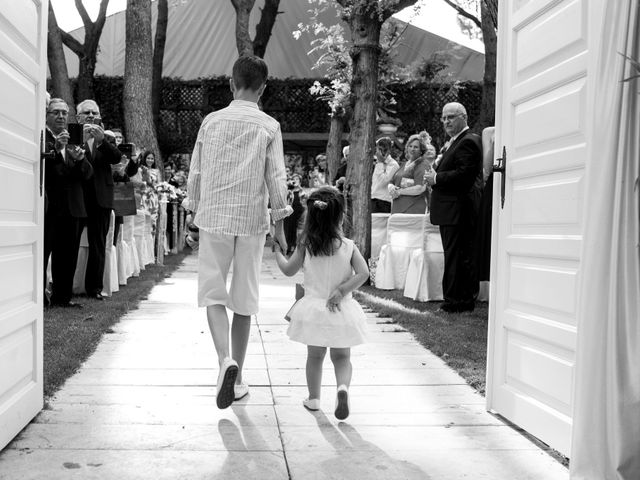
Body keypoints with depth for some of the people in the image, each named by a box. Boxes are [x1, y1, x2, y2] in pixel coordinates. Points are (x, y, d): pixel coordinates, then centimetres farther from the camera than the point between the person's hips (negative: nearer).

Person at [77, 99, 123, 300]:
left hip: (101, 198, 3)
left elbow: (117, 157, -5)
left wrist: (101, 140, -19)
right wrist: (80, 138, -21)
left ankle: (94, 287, 10)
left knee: (98, 244, 5)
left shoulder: (105, 139, 13)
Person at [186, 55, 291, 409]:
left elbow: (195, 174, 7)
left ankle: (224, 358, -18)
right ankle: (236, 378, 17)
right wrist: (279, 223, 7)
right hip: (252, 220, 0)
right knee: (244, 299, 9)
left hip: (213, 218, 0)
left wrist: (195, 209, 20)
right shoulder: (269, 127, -1)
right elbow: (276, 179, -2)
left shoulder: (212, 121, 3)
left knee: (212, 292, 6)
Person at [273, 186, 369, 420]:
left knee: (315, 355, 18)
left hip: (313, 308, 1)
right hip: (341, 311, -1)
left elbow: (289, 270, 3)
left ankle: (313, 398, 26)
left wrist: (278, 253, 19)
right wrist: (342, 290, -14)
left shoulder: (305, 246, -7)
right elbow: (363, 273, -17)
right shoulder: (349, 246, -8)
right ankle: (343, 387, -12)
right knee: (342, 357, 13)